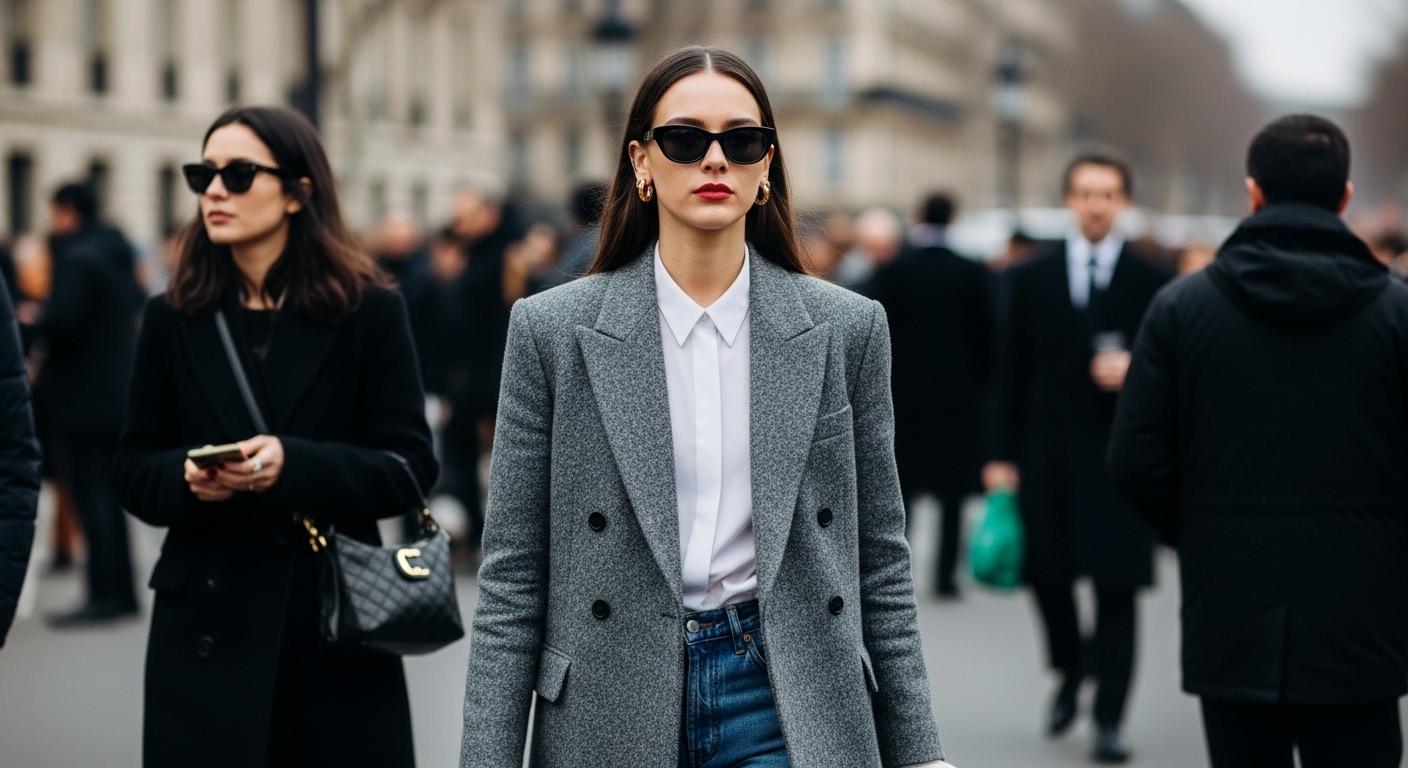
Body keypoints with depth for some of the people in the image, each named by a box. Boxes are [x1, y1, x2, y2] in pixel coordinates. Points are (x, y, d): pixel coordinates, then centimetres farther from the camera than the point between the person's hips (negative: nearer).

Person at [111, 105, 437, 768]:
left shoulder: (369, 312, 0)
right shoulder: (172, 319, 8)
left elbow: (410, 467, -4)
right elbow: (134, 467, 10)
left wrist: (294, 465, -19)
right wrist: (185, 477, -13)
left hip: (338, 619, -1)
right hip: (207, 618, 2)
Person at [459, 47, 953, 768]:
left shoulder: (846, 328, 3)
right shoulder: (553, 330, -1)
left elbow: (879, 559, 7)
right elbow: (512, 575, 0)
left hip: (787, 704, 1)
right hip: (614, 708, 0)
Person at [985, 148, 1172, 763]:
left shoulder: (1151, 283, 1)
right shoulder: (1031, 278, 6)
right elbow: (1013, 371, 6)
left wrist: (1135, 371, -18)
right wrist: (1003, 455, 2)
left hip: (1119, 456, -2)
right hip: (1047, 452, 2)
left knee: (1116, 586, -4)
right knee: (1046, 573, 5)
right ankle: (1070, 672, 33)